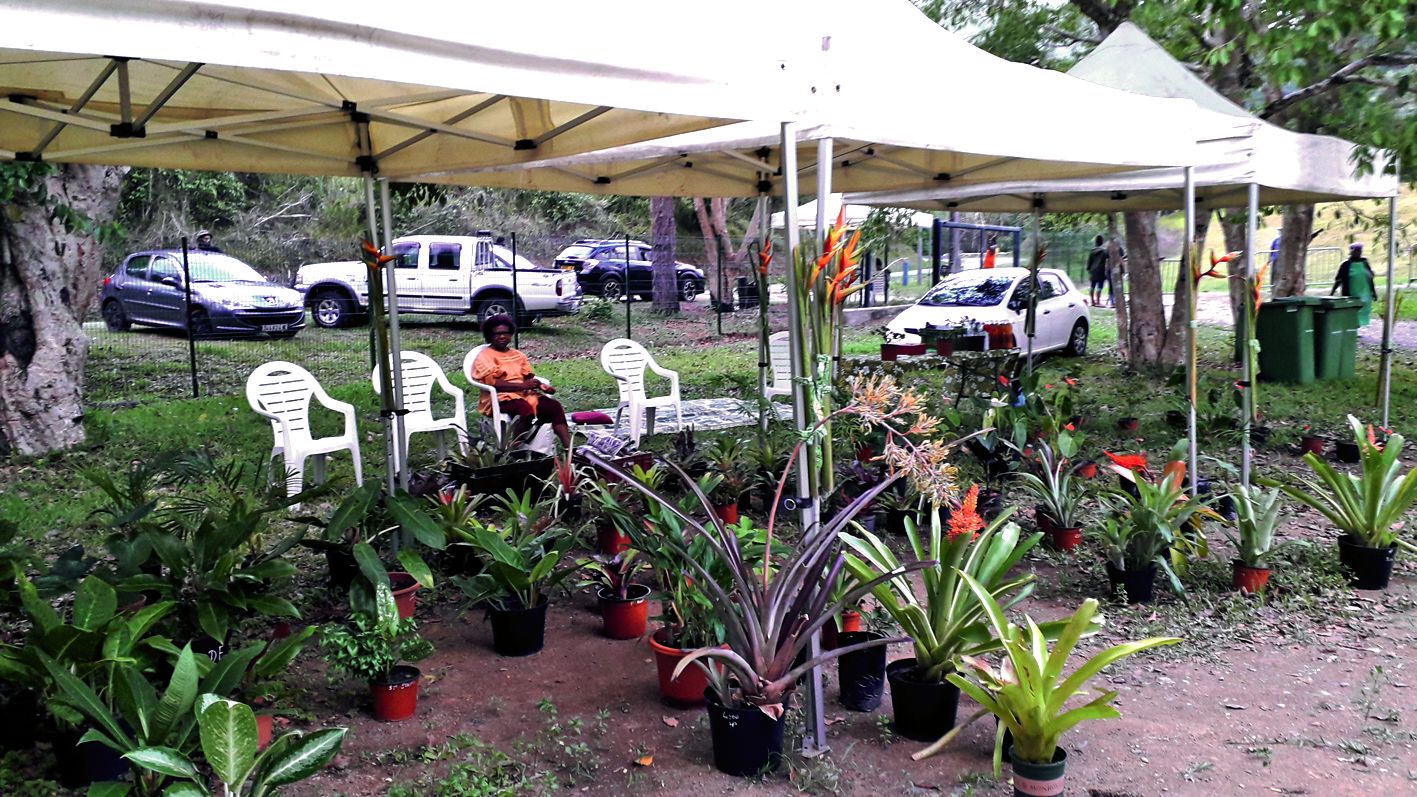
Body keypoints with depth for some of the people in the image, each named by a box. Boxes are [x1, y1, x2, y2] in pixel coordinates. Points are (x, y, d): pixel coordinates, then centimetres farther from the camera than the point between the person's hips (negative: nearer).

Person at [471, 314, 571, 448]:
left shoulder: (518, 355, 22)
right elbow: (494, 383, -13)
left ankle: (569, 449, -28)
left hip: (524, 394, 6)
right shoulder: (485, 357, 0)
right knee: (525, 409, -38)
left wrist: (542, 386, -7)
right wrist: (523, 385, -21)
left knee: (554, 406, -20)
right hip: (500, 399, -6)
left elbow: (529, 378, 15)